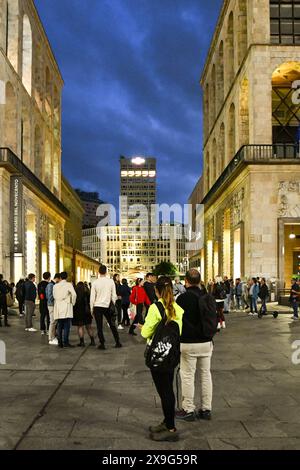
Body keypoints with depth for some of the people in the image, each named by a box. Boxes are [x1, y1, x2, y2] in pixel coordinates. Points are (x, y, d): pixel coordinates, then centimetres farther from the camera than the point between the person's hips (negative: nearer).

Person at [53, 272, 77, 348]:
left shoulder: (55, 286, 9)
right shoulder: (69, 285, -4)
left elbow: (54, 296, 9)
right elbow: (74, 294, -14)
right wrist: (73, 303, 0)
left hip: (58, 308, 4)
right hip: (66, 307, -4)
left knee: (59, 326, 9)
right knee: (66, 326, -3)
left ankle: (60, 342, 10)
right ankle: (66, 342, -6)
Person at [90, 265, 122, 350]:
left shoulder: (95, 283, -7)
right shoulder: (111, 281, -3)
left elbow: (92, 297, -3)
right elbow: (114, 296, 2)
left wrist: (91, 309, 6)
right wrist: (113, 305, 14)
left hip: (97, 307, -2)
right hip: (107, 306, 2)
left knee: (99, 326, 5)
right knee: (112, 324, 14)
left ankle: (102, 344, 5)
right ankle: (118, 342, 16)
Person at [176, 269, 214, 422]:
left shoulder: (183, 298, -14)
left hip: (188, 342, -5)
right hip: (206, 341, 6)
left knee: (187, 376, 4)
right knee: (206, 374, 12)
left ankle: (189, 410, 11)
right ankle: (206, 409, 20)